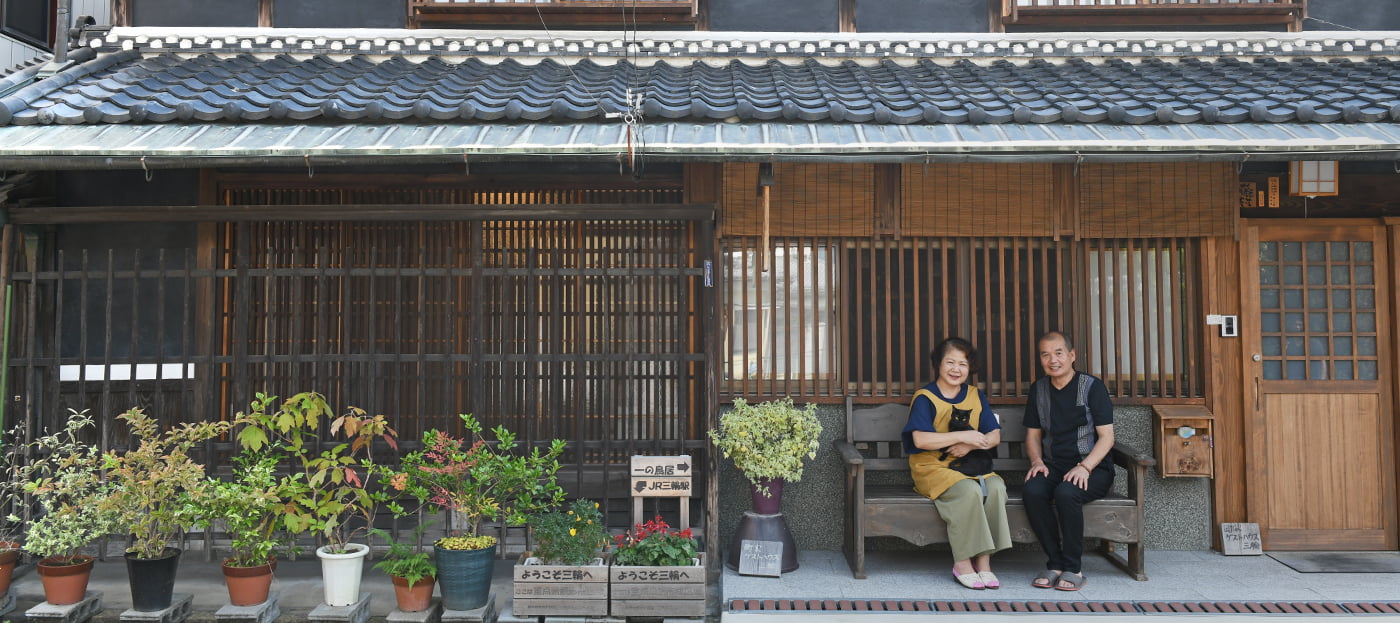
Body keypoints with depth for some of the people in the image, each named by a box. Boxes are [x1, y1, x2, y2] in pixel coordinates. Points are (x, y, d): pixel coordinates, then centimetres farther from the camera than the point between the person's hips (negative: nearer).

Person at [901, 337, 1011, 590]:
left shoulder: (976, 397, 13)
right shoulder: (924, 398, -4)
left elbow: (995, 436, 7)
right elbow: (920, 439, -19)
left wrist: (969, 445, -14)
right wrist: (963, 435, -19)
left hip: (970, 465, 5)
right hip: (933, 468, -5)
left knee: (996, 487, -27)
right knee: (969, 491, -33)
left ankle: (983, 561, -20)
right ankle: (962, 563, -20)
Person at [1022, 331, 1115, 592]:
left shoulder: (1092, 387, -3)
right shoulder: (1038, 389, 12)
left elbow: (1106, 437, -6)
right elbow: (1033, 435, 17)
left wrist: (1085, 467, -20)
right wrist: (1037, 461, -3)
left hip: (1092, 467, -4)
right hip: (1053, 466, 4)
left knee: (1066, 492, -35)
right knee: (1032, 490, -29)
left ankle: (1073, 568, -18)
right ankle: (1055, 563, -16)